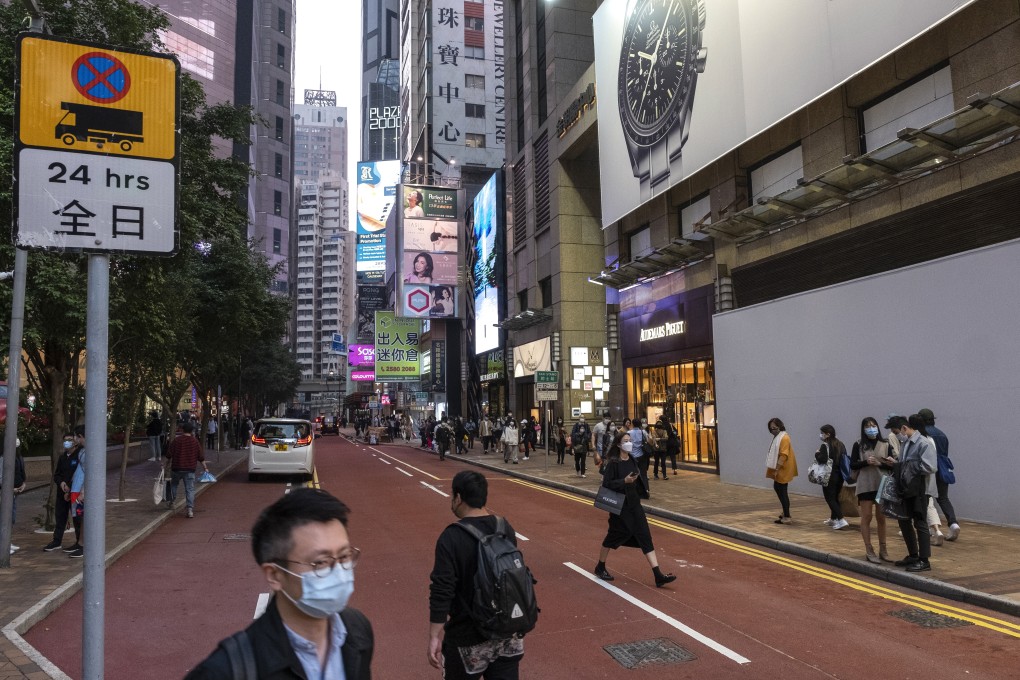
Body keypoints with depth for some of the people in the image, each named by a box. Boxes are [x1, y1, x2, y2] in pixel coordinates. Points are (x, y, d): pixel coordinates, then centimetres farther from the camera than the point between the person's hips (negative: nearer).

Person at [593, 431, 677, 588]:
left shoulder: (632, 460, 6)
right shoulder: (613, 463, -14)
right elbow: (606, 483, -17)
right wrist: (624, 481, -24)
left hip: (634, 504, 6)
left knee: (645, 537, -1)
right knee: (614, 536, 8)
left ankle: (658, 576, -3)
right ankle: (600, 568, 30)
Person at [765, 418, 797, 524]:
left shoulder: (784, 438, -18)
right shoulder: (777, 437, 13)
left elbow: (783, 455, -24)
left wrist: (776, 469, -25)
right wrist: (775, 469, 16)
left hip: (783, 470, -10)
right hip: (780, 469, 10)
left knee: (782, 492, -6)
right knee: (777, 488, 17)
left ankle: (786, 517, -2)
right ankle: (785, 512, 28)